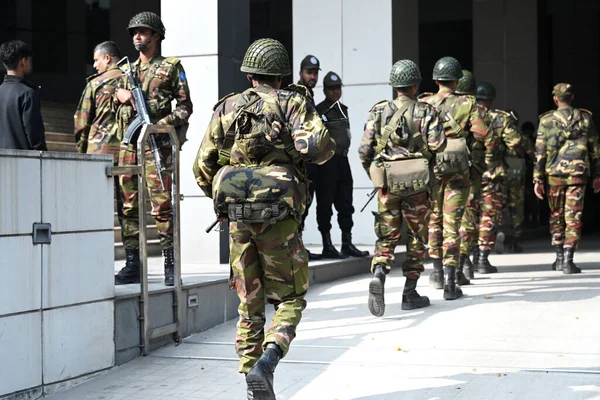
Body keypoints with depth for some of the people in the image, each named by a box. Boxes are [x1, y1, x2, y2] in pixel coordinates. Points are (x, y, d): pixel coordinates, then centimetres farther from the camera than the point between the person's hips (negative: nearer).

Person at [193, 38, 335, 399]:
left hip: (239, 219, 3)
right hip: (279, 218, -3)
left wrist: (220, 198, 26)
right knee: (290, 299, 8)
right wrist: (322, 145, 8)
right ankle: (266, 361, -17)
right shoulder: (293, 104, 2)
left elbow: (203, 167, 9)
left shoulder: (226, 108, 12)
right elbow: (319, 147, -15)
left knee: (249, 304, 13)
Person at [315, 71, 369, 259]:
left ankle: (347, 244, 16)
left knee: (345, 204, 10)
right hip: (326, 162, -7)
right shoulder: (319, 110, -8)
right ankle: (327, 246, 2)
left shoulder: (343, 109, 15)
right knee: (325, 204, -2)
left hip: (342, 159, 8)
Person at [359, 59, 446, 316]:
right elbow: (437, 144, -11)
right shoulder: (425, 112, 0)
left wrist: (373, 174, 16)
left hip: (387, 184, 2)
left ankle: (379, 275, -20)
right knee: (416, 237, 11)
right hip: (416, 183, -2)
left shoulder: (378, 112, 6)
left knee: (387, 236, 7)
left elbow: (364, 150, 1)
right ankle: (410, 292, 13)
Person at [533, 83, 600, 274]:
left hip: (554, 174, 0)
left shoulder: (546, 121, 0)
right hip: (578, 173, 0)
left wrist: (538, 179, 1)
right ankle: (568, 260, -8)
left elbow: (540, 152, -2)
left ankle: (559, 258, 20)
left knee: (556, 216, 14)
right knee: (573, 218, -1)